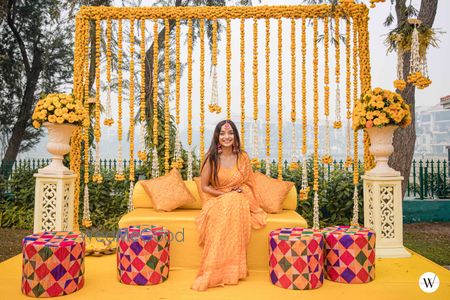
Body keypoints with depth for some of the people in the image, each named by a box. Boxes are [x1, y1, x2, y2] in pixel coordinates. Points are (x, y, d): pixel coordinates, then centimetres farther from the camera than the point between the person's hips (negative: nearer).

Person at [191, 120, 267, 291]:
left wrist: (237, 194, -9)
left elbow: (248, 183, 11)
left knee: (234, 204, -36)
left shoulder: (243, 157, 5)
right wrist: (225, 193, -12)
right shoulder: (211, 158, -1)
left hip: (240, 201, 1)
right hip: (217, 200, -1)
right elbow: (204, 187, 1)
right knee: (222, 212, -37)